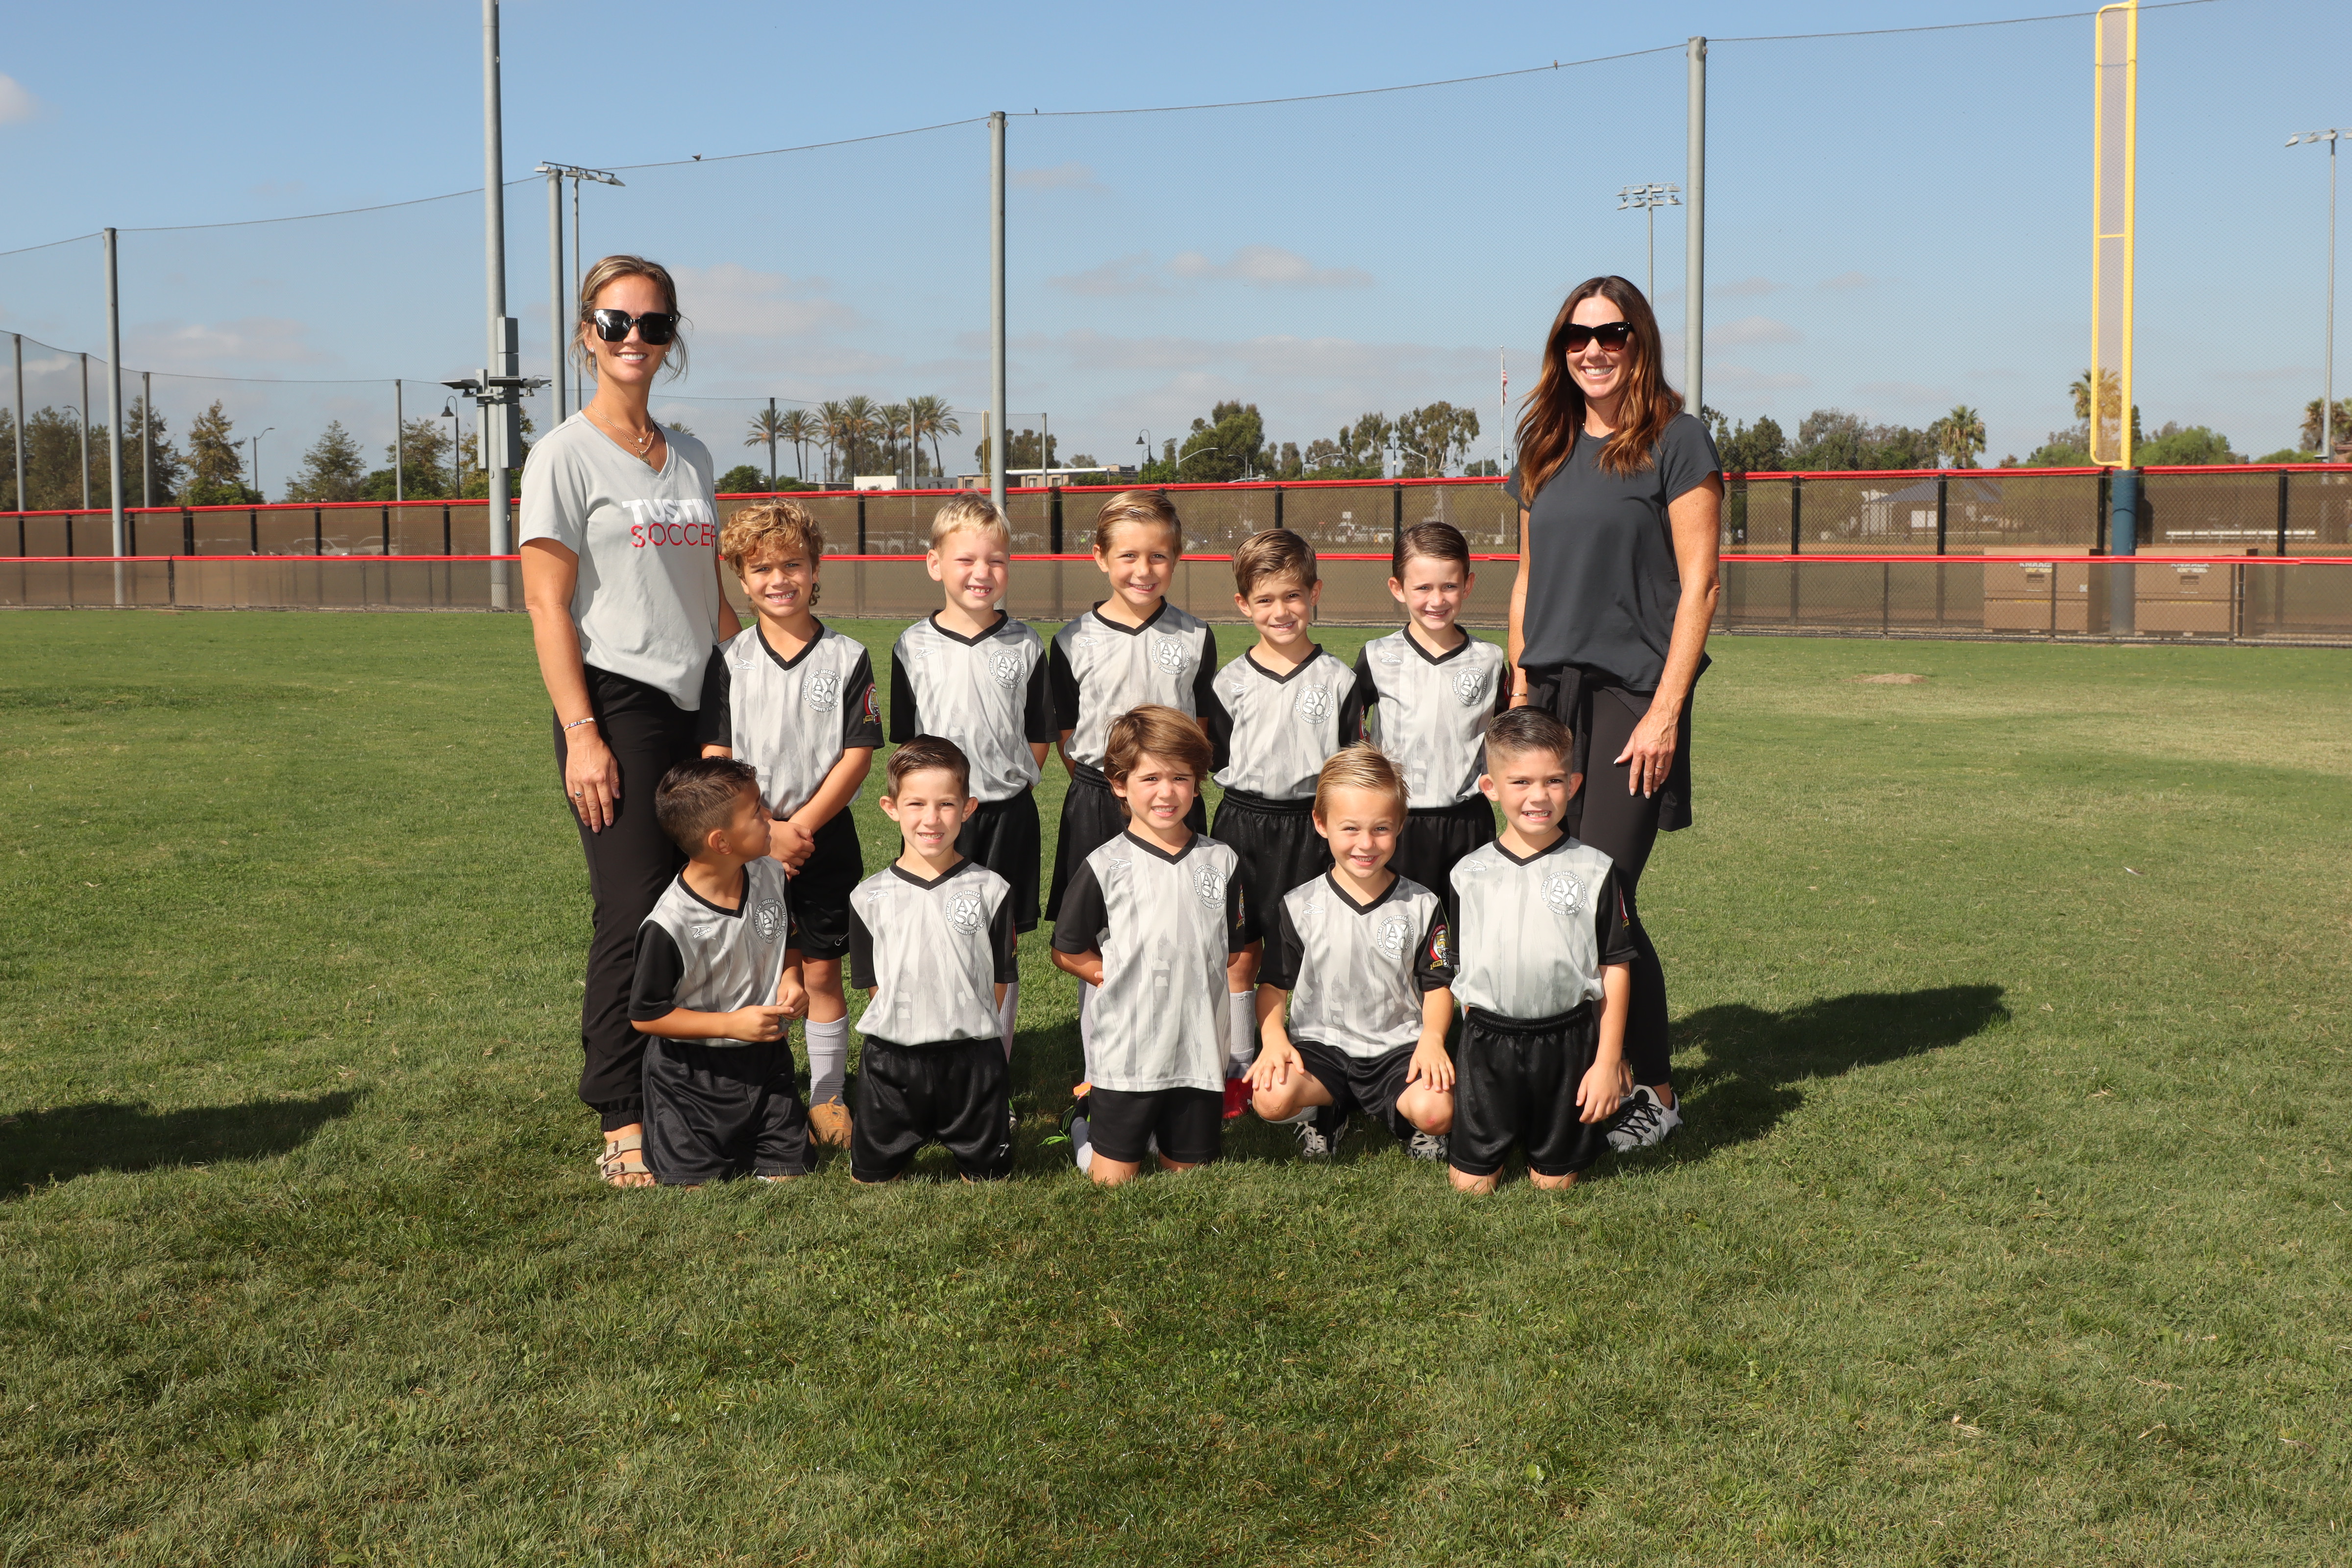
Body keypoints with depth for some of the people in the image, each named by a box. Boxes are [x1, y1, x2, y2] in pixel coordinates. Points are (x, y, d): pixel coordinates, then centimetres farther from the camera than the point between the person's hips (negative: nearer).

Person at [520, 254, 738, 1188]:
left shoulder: (691, 457, 16)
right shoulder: (565, 456, -2)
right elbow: (547, 604, -8)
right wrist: (581, 733, -16)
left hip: (703, 711, 6)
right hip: (619, 706, -6)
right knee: (635, 916, -7)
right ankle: (623, 1126, 1)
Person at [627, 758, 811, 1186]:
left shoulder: (771, 878, -6)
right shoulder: (669, 925, -25)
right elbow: (645, 1015, -17)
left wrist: (791, 979, -7)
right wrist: (732, 1024, -22)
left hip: (765, 1059, 5)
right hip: (691, 1075, -5)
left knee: (786, 1173, 3)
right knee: (694, 1184, -1)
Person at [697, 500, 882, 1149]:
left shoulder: (848, 658, -2)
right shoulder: (728, 662, 1)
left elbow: (858, 756, -6)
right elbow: (715, 759, -3)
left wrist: (801, 825, -14)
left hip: (824, 837, -1)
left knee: (821, 971, 5)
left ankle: (827, 1098, 17)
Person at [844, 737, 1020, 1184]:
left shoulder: (991, 891, -2)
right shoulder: (869, 897, 0)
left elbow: (1000, 981, 3)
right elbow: (875, 983, 5)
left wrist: (965, 1030, 0)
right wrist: (909, 1028, -1)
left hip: (971, 1060, -1)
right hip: (891, 1062, 1)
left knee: (989, 1178, 9)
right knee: (871, 1179, 11)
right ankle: (907, 1140, 39)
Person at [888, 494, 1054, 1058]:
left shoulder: (1025, 646, 1)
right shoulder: (912, 647, 0)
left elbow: (1038, 736, 8)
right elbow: (906, 741, 6)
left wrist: (1009, 789, 0)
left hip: (1009, 814, 1)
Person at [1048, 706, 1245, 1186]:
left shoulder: (1221, 862, 3)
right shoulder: (1104, 867, -7)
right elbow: (1067, 952, 1)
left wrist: (1192, 983, -1)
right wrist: (1126, 981, -7)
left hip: (1200, 1055, 3)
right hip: (1127, 1057, -3)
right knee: (1114, 1186, 5)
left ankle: (1154, 1131, 40)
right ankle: (1086, 1121, 32)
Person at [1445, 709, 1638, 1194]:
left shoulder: (1593, 871, -4)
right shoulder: (1470, 873, 1)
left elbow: (1615, 970, -1)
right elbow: (1458, 970, 7)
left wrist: (1608, 1061, -3)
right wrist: (1475, 1040, 5)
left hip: (1567, 1044, -1)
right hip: (1486, 1043, 1)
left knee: (1554, 1182, 8)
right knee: (1471, 1182, 5)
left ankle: (1550, 1147, 38)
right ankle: (1498, 1139, 34)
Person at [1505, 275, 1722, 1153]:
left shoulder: (1675, 442, -3)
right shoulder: (1545, 450, 15)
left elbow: (1698, 585, -7)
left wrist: (1665, 711, -13)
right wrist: (1519, 697, 13)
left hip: (1633, 696, -6)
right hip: (1552, 695, 6)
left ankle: (1655, 1092, 6)